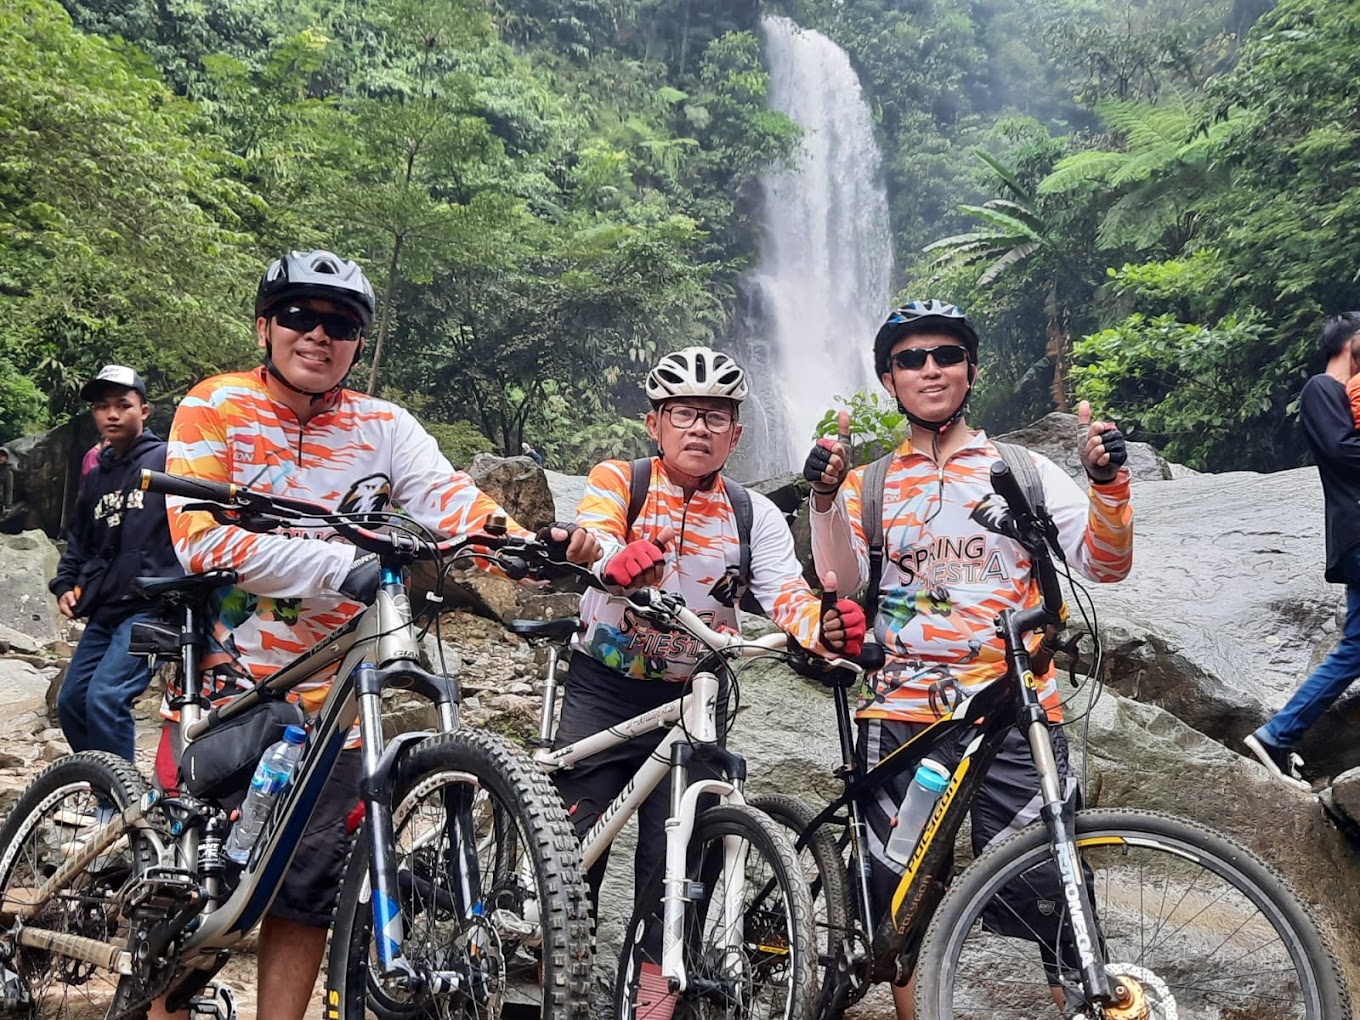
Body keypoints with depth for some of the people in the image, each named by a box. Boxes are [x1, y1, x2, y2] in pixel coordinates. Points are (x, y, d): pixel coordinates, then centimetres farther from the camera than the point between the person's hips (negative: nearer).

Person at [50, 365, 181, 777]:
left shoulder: (166, 460, -3)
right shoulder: (96, 476, 18)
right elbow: (79, 539, 27)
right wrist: (65, 584, 12)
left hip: (152, 605, -8)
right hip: (105, 610, 8)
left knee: (105, 697, -20)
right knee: (71, 701, 10)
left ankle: (117, 806, -9)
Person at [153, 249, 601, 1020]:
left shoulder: (385, 428, 0)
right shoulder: (215, 408, -6)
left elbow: (452, 497, -15)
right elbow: (203, 536, -19)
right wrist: (344, 563, -30)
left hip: (329, 688, 2)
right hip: (225, 675, -1)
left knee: (309, 886, 8)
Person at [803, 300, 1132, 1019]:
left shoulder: (1025, 470, 10)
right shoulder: (868, 482, 11)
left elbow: (1105, 564, 0)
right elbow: (842, 587, -2)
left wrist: (1108, 480, -17)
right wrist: (826, 498, -16)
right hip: (899, 715, 1)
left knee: (1052, 898, -6)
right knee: (896, 903, 6)